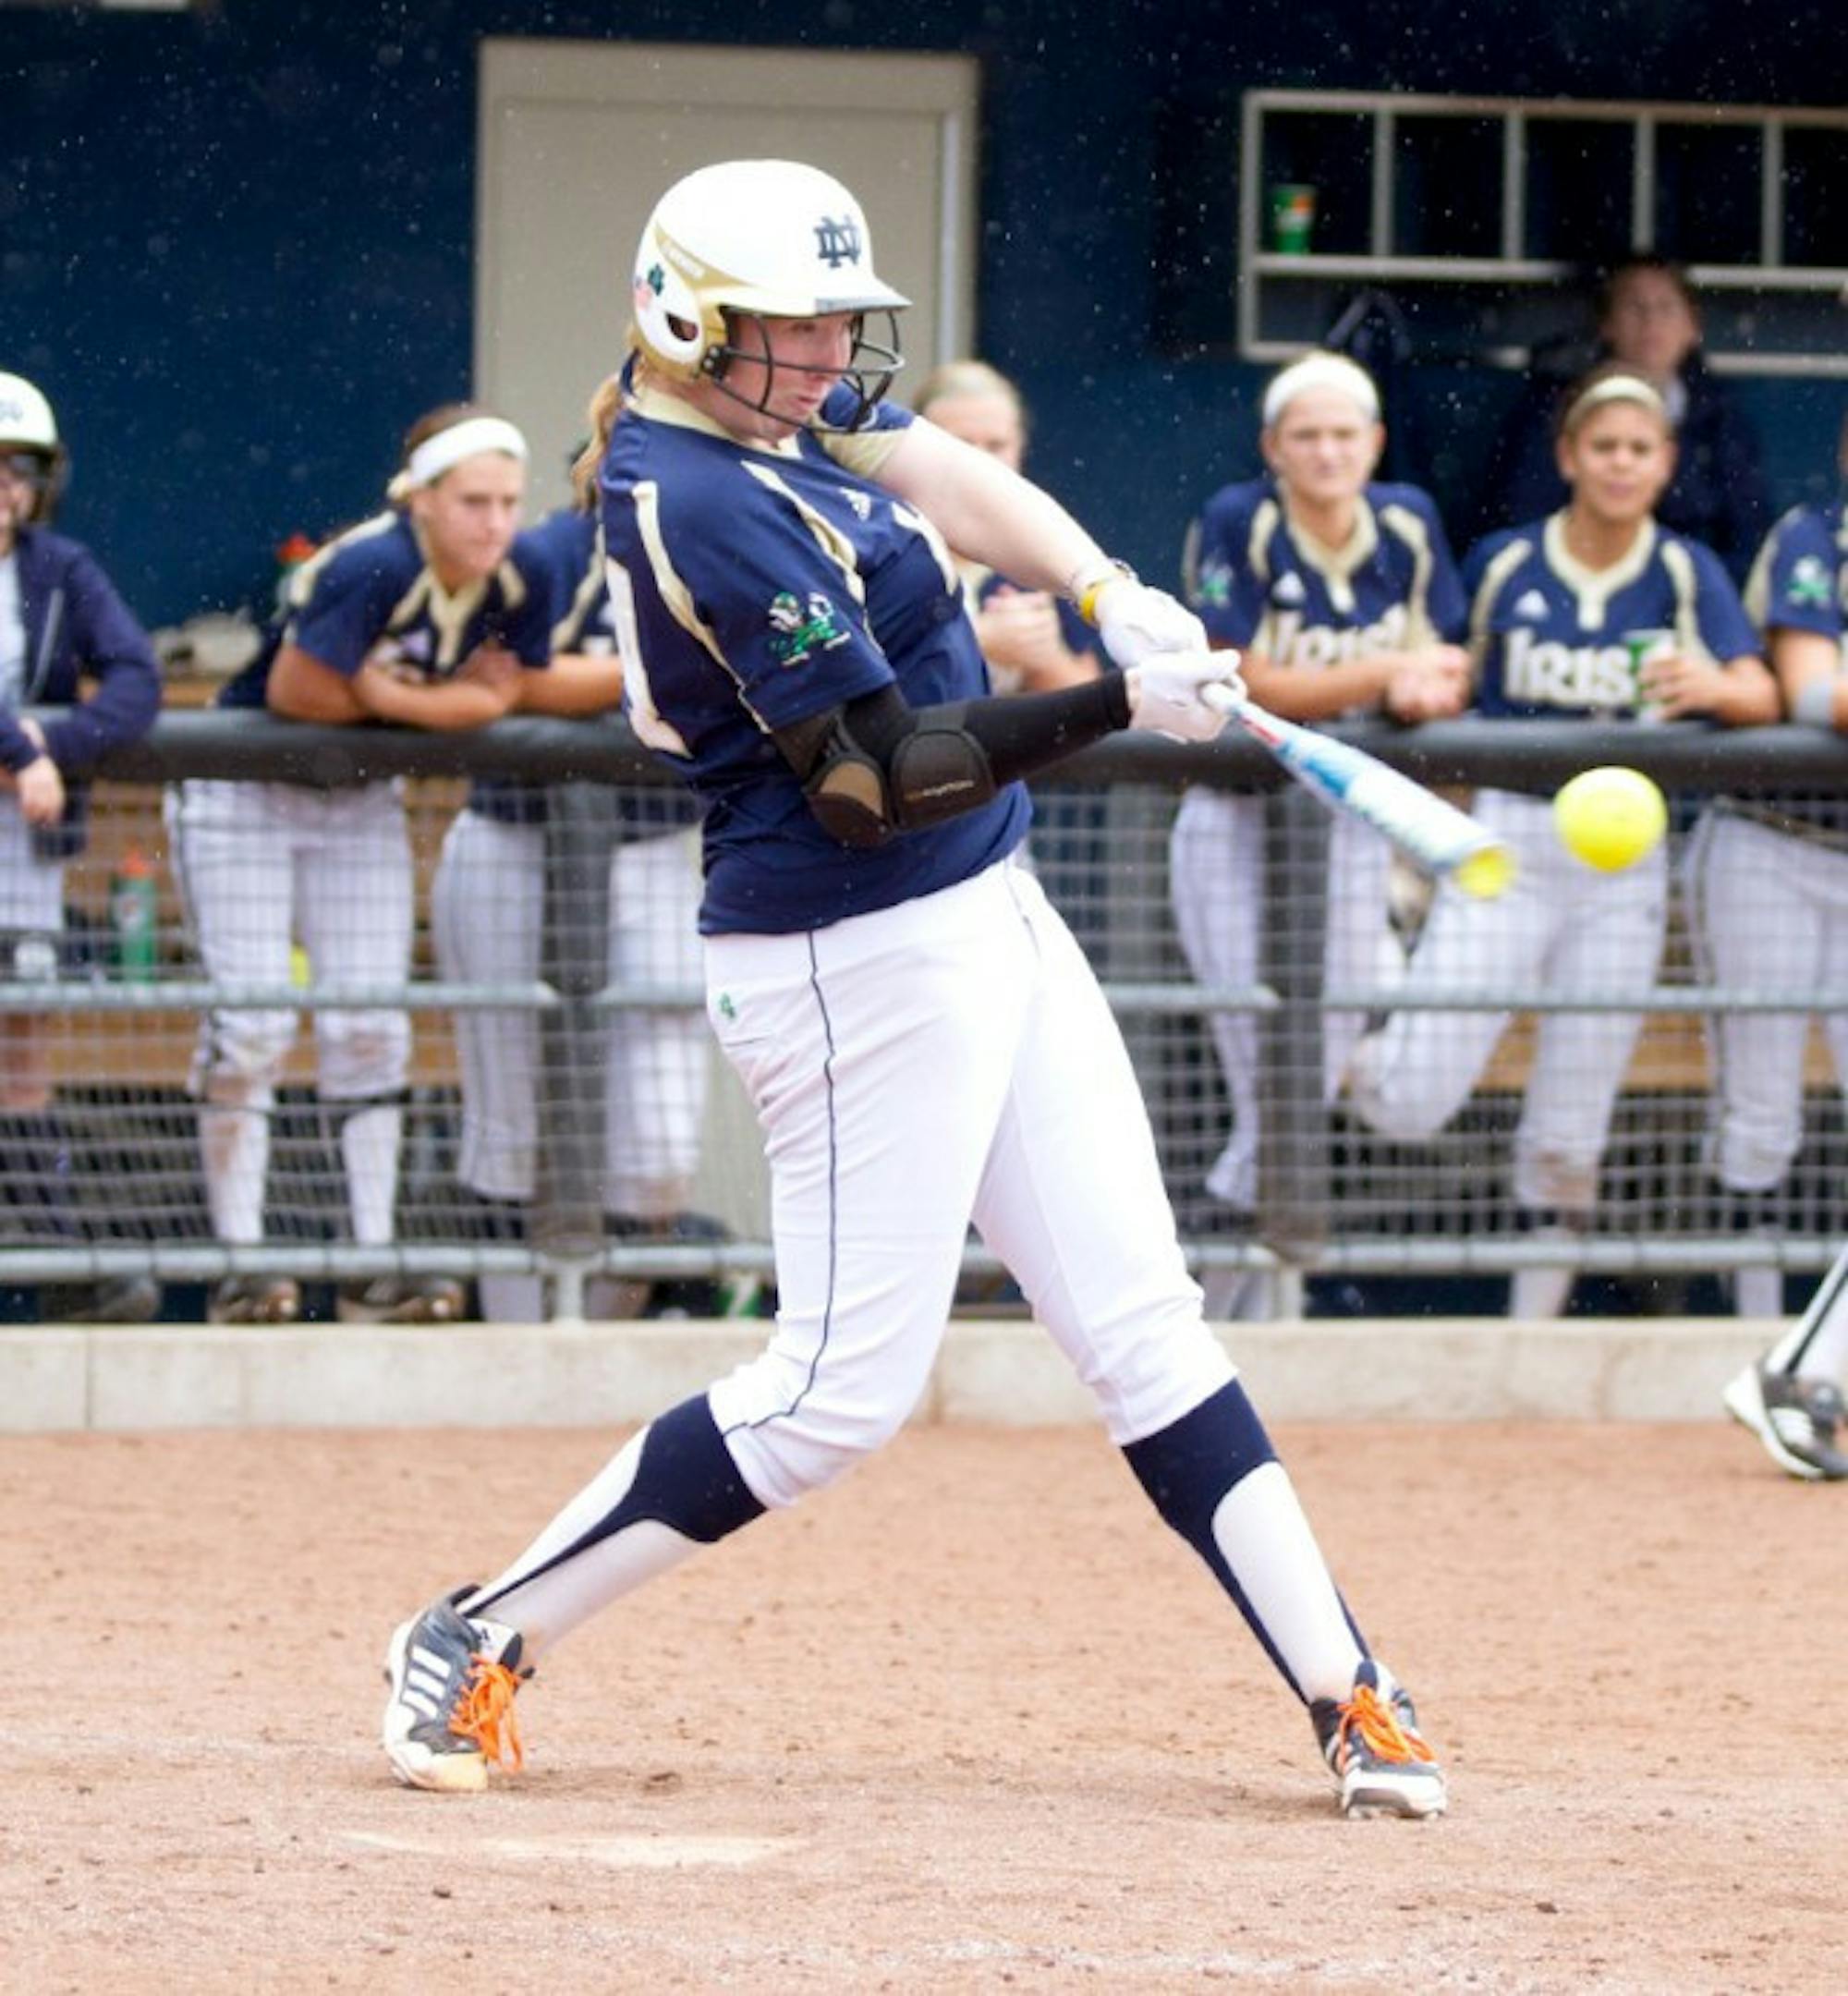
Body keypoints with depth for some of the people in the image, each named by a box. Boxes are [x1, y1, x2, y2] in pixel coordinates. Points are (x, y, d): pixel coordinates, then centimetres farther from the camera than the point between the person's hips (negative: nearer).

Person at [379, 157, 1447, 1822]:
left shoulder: (759, 409, 6)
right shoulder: (711, 506, -23)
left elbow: (944, 476, -1)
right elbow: (881, 779, -24)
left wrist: (1109, 595, -17)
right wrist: (1119, 705, -25)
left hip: (990, 929, 10)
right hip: (865, 964, -10)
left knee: (1144, 1324, 7)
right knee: (842, 1387, -4)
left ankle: (1345, 1694, 7)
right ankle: (479, 1644, 7)